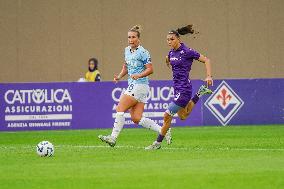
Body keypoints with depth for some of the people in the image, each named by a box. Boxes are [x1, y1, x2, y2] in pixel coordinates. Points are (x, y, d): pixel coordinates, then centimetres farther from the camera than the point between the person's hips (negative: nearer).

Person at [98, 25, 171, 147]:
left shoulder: (142, 52, -10)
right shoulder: (127, 50, 15)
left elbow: (150, 69, -12)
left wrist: (139, 75, -25)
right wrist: (119, 77, 11)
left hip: (140, 85, -9)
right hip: (132, 86, 9)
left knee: (120, 109, -13)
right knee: (136, 119, 2)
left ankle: (113, 138, -11)